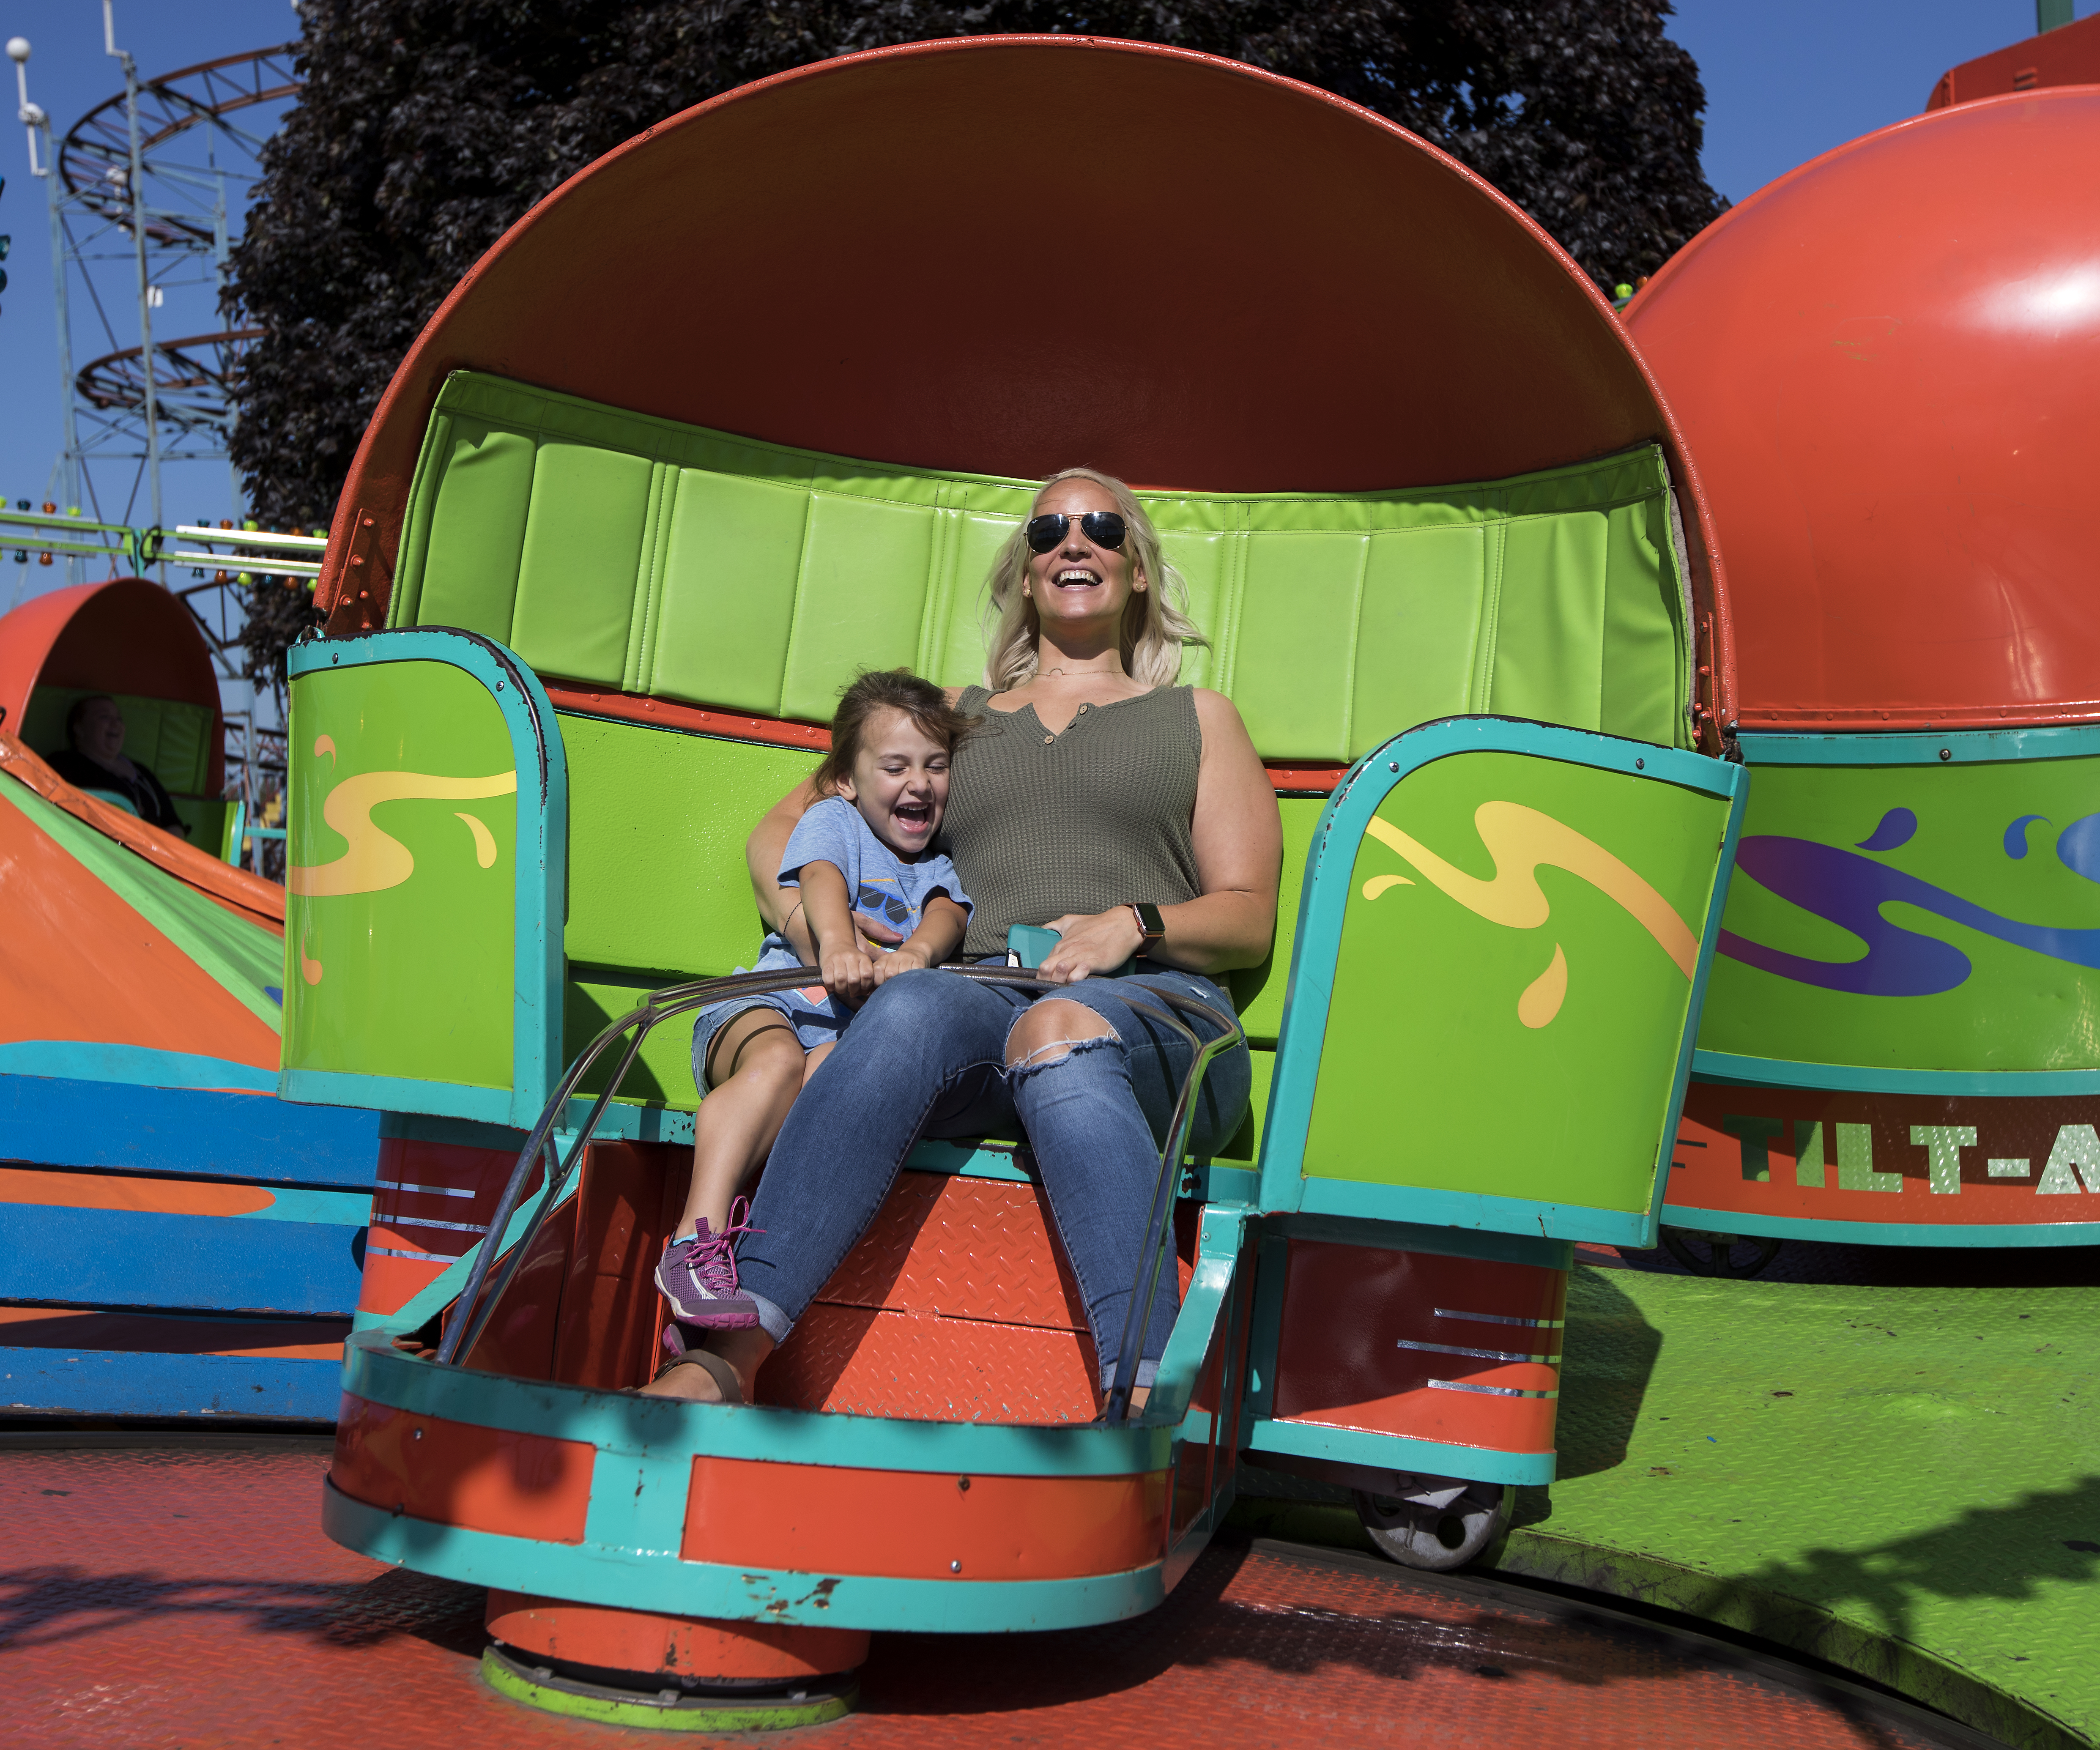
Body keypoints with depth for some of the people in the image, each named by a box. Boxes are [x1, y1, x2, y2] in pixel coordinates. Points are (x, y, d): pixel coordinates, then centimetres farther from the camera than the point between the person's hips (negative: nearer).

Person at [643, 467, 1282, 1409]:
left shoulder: (1198, 718, 27)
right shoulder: (957, 716, 31)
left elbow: (1249, 918, 17)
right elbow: (780, 828, 30)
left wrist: (1134, 924, -5)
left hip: (1154, 1013, -1)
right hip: (985, 1000, 1)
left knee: (1059, 1028, -39)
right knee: (914, 1004, -37)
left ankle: (1143, 1399, -52)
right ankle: (730, 1352, -48)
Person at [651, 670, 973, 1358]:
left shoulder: (941, 864, 24)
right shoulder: (832, 819, 15)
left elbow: (948, 913, 1)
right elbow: (821, 880, -7)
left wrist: (916, 952, -25)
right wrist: (838, 945, -31)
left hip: (858, 1029, 1)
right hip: (770, 1003, -1)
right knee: (780, 1060, -37)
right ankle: (696, 1242, -43)